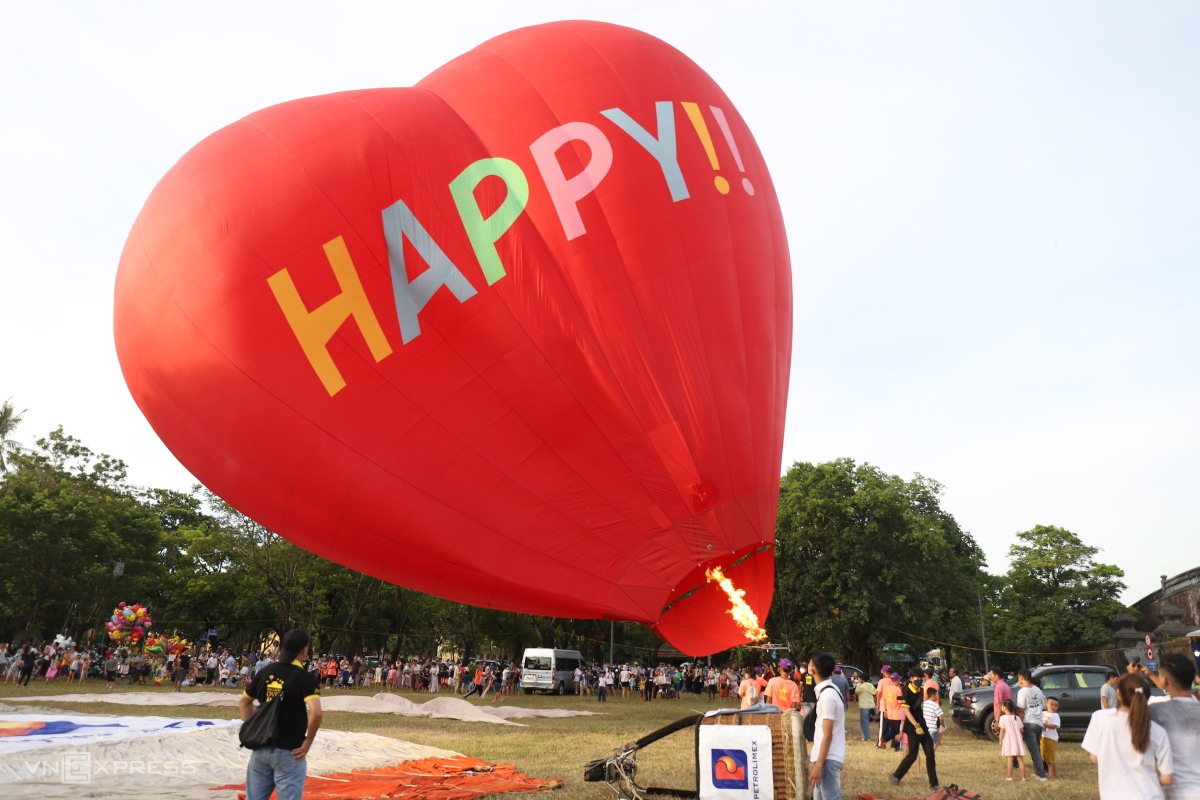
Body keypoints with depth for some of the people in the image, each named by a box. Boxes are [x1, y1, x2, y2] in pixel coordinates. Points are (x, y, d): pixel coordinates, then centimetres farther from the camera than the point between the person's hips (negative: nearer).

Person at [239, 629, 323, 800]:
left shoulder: (265, 672, 6)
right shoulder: (305, 677, -13)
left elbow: (244, 702, 17)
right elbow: (316, 713, -25)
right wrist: (308, 742, -11)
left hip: (261, 748, 6)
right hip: (289, 752, -6)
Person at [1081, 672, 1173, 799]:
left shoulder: (1100, 718, -9)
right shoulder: (1157, 731, -6)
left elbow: (1095, 759, 0)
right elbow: (1166, 779, -2)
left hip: (1113, 796, -1)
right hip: (1149, 796, 1)